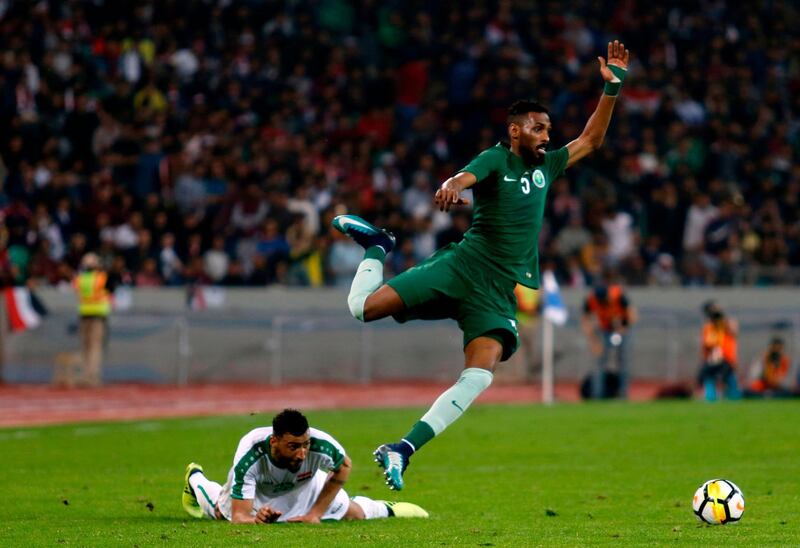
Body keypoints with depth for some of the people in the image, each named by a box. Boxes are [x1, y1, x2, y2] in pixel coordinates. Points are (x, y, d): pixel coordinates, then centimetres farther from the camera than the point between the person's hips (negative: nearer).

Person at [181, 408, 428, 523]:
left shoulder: (321, 445, -45)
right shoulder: (250, 457, -50)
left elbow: (344, 466, -19)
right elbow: (239, 517, -46)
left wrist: (316, 512, -20)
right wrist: (256, 520, -70)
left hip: (304, 484, 1)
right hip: (257, 487, -1)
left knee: (354, 514, 3)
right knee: (219, 511, 27)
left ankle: (386, 509, 40)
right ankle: (195, 479, 60)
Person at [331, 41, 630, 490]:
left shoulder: (545, 167, 20)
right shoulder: (496, 159, 2)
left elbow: (591, 140, 27)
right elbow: (464, 178, -19)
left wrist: (613, 87, 17)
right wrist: (452, 187, -43)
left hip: (502, 292, 4)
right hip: (464, 265, -4)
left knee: (480, 376, -21)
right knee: (361, 307, -13)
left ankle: (404, 449, -21)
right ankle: (376, 248, 19)